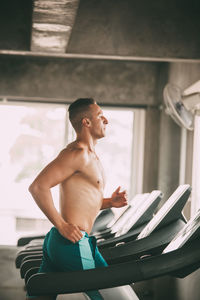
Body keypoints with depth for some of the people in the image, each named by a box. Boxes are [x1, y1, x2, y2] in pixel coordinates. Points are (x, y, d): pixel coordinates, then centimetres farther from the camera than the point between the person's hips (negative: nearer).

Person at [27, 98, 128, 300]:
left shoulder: (90, 156, 20)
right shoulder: (78, 153, -12)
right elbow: (38, 187, -21)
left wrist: (108, 202, 11)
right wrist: (62, 226, -20)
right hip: (72, 243, -10)